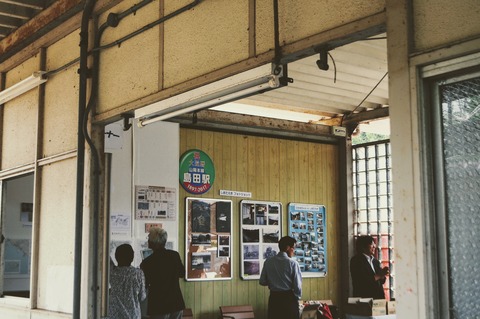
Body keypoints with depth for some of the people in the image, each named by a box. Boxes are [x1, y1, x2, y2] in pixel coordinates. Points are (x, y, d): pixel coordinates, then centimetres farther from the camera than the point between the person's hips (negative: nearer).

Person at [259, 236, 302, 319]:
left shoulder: (268, 262, -1)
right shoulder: (292, 263, -12)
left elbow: (262, 282, 5)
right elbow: (297, 285, -11)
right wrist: (297, 297, 7)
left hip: (273, 298, 4)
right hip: (289, 298, -4)